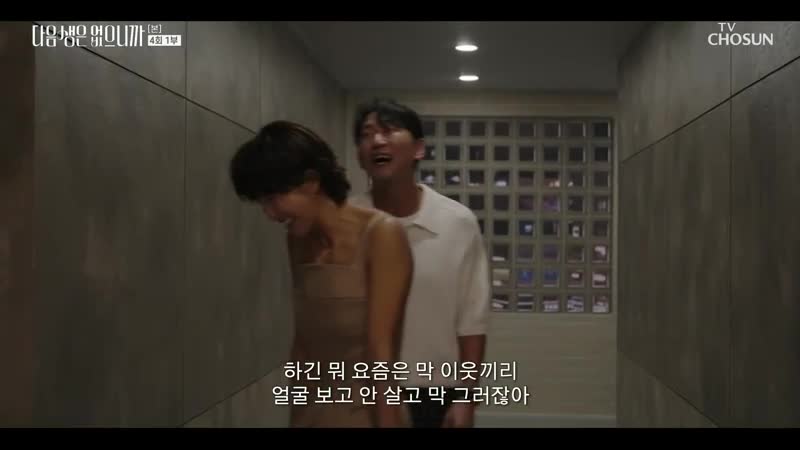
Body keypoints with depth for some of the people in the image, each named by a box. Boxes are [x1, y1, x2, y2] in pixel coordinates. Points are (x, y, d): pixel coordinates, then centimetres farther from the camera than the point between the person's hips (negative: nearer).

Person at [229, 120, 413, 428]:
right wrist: (295, 414, 8)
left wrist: (388, 423, -16)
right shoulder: (298, 240, 4)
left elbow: (381, 351, -17)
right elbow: (303, 342, 7)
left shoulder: (381, 236, -15)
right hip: (311, 411, 6)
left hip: (366, 413, -5)